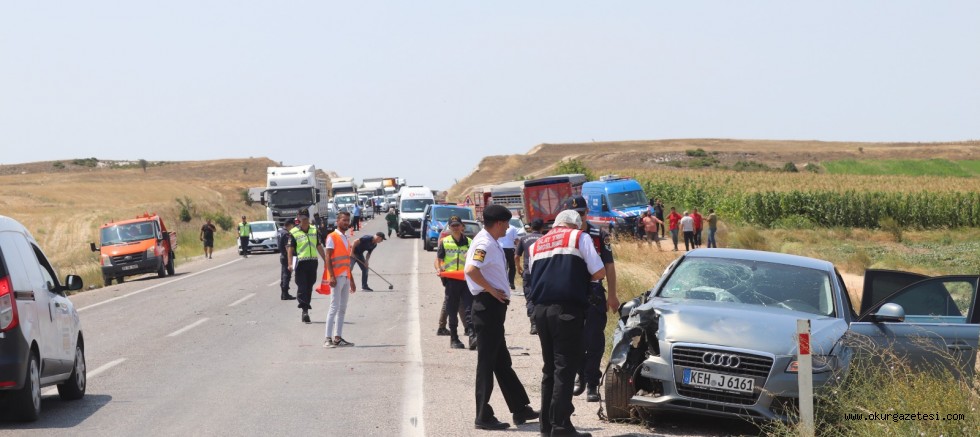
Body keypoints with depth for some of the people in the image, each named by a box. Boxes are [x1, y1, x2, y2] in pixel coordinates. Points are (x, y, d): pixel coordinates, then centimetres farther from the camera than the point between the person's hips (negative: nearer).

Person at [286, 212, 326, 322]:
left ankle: (305, 309, 19)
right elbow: (290, 249, -6)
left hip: (313, 262, 5)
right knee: (302, 286, -9)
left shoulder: (314, 230, 13)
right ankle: (305, 310, -14)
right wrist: (290, 263, -17)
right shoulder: (294, 232, -3)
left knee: (309, 287, 10)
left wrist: (325, 260, 20)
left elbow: (319, 246, 20)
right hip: (300, 262, -5)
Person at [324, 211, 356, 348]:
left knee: (342, 309, 7)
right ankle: (328, 339, -13)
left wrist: (351, 280, 20)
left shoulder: (346, 239, 19)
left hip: (345, 277, 8)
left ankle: (338, 337, 10)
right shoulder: (332, 237, -5)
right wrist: (332, 276, -21)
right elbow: (328, 258, -12)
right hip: (337, 277, -8)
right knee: (334, 307, -11)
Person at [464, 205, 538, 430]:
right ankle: (483, 416, -1)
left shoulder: (492, 243, 16)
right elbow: (471, 270, -30)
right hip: (487, 306, -10)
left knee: (502, 362, 15)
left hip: (495, 306, 10)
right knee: (487, 362, -5)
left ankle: (520, 409, 24)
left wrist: (499, 292, 10)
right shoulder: (484, 244, -15)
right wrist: (493, 291, -21)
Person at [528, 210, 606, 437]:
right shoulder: (579, 237, 2)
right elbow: (599, 273, -3)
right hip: (567, 309, -6)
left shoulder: (536, 245, 19)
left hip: (541, 309, 6)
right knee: (565, 368, -5)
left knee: (549, 367, 15)